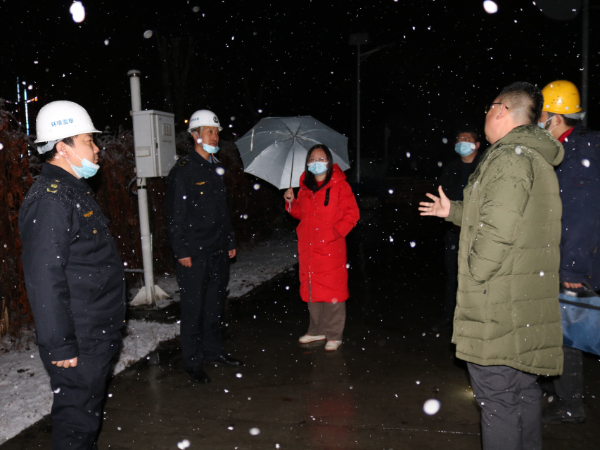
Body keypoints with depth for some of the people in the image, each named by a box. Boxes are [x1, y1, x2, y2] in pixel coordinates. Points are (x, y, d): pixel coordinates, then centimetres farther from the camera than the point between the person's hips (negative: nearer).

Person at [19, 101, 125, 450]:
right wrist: (61, 345, -22)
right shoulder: (49, 200, -21)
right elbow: (44, 279, -25)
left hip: (98, 335, 10)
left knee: (90, 407, 23)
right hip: (78, 344, -10)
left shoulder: (75, 190, 13)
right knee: (78, 415, 5)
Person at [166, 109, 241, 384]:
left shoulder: (216, 169, 14)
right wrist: (182, 251, -16)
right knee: (194, 308, 2)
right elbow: (175, 215, -12)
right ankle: (192, 362, 15)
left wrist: (230, 242, 18)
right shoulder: (183, 170, -9)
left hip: (219, 252, 7)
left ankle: (213, 350, 31)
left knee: (215, 304, 16)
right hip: (194, 254, -7)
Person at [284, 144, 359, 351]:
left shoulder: (339, 185, -4)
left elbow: (352, 214, -6)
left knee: (332, 290, 0)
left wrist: (336, 232, -15)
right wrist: (291, 202, 3)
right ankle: (317, 330, 28)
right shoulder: (305, 186, 12)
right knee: (311, 288, 13)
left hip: (331, 248, -6)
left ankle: (334, 335, 12)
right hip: (308, 248, 6)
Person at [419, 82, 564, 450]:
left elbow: (498, 230, -26)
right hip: (529, 303, 10)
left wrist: (475, 276, -14)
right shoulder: (538, 159, 17)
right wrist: (453, 211, 32)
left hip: (499, 305, -10)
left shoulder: (509, 157, -15)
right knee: (524, 389, 19)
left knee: (497, 398, -2)